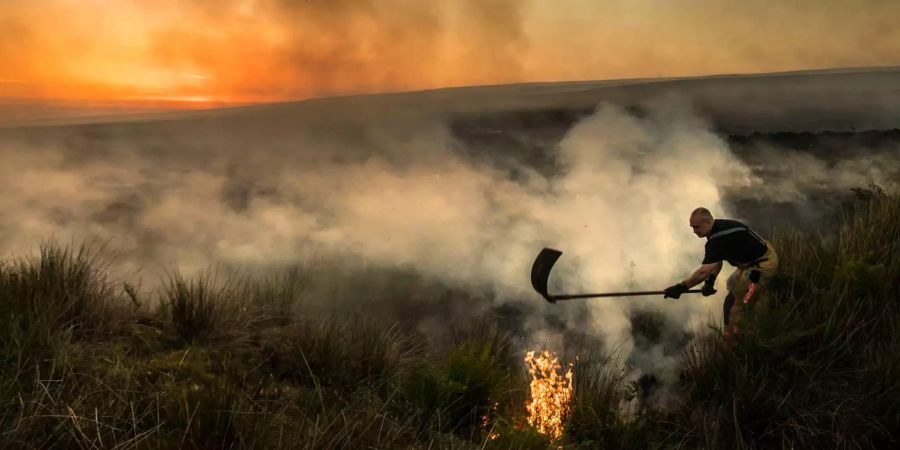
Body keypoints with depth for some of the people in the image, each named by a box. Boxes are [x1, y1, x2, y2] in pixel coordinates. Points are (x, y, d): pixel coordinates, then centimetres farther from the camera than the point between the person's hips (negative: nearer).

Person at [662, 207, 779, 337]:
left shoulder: (718, 238, -29)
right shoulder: (717, 229, 1)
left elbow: (704, 271, -36)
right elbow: (717, 261, 5)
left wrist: (680, 288, -33)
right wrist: (710, 281, -10)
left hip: (763, 265, -10)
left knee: (733, 303, -8)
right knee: (732, 284, 29)